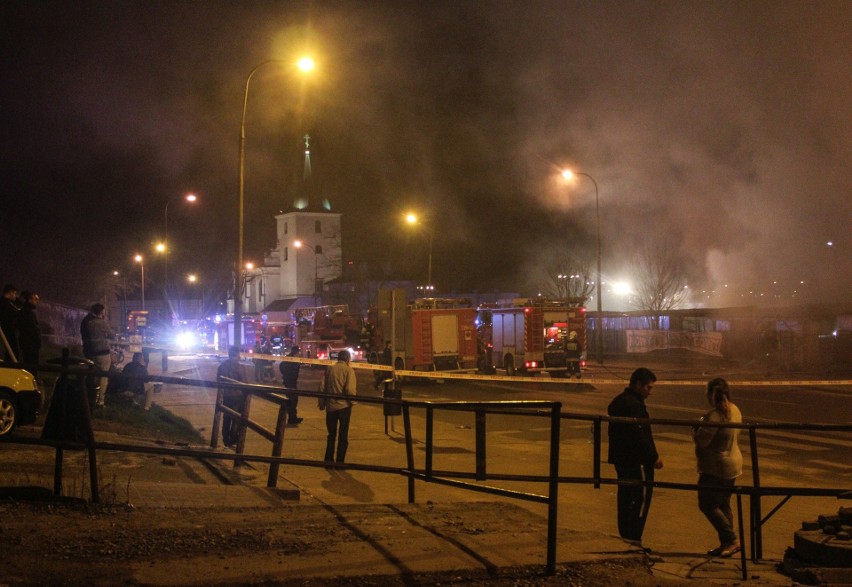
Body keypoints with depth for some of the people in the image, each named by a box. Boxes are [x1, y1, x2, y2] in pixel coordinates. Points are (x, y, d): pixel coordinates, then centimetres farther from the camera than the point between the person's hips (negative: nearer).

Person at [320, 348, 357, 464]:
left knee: (331, 435, 16)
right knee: (343, 436, 8)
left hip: (330, 406, 4)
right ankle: (340, 461, 7)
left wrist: (321, 402, 15)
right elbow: (350, 389, -18)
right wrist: (353, 400, 0)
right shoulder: (349, 370, -9)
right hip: (344, 406, -3)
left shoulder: (330, 369, 3)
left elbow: (322, 387, 4)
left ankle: (328, 460, 17)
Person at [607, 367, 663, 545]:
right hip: (636, 461, -10)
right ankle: (632, 538, -6)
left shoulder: (618, 401, 15)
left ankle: (625, 537, 20)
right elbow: (639, 435, -22)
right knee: (641, 498, -5)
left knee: (626, 499, 14)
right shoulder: (633, 405, -18)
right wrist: (654, 457, -13)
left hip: (621, 458, 10)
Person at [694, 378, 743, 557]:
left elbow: (701, 440, -23)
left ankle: (732, 540, -5)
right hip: (733, 463, 9)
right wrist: (704, 426, 8)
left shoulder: (714, 416, -24)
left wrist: (697, 430, -2)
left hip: (716, 467, -9)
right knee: (723, 505, 16)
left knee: (708, 505, -1)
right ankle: (726, 543, 20)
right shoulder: (734, 410, 5)